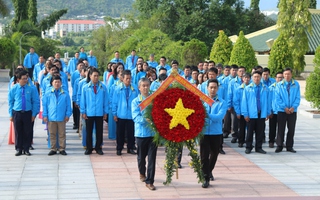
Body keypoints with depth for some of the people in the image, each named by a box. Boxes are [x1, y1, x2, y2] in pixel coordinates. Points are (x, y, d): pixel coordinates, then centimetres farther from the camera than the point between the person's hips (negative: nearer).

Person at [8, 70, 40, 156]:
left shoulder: (32, 88, -4)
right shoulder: (14, 89, -2)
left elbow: (36, 102, 2)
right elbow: (10, 102, 6)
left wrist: (34, 114, -1)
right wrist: (11, 114, 3)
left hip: (28, 113, 0)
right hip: (17, 113, 0)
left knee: (28, 132, 4)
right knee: (18, 132, 6)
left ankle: (26, 149, 17)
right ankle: (18, 149, 18)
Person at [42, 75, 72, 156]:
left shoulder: (65, 95, 1)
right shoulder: (48, 95, 3)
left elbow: (68, 106, 5)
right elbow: (44, 105, 7)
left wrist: (67, 115, -1)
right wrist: (45, 115, 2)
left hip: (61, 118, -1)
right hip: (51, 118, 1)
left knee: (62, 134, 5)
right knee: (52, 134, 7)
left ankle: (62, 149, 13)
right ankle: (53, 149, 15)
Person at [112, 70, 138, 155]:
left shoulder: (134, 90, -3)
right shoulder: (118, 90, -3)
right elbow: (114, 102, 1)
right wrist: (114, 114, 0)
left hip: (131, 115, 0)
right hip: (120, 115, 0)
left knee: (131, 133, 7)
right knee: (120, 133, 9)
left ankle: (130, 148, 19)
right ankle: (119, 149, 18)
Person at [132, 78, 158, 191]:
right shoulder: (136, 102, -2)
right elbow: (135, 117, -13)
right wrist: (145, 119, -31)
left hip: (153, 132, 1)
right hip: (141, 133, 0)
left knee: (152, 157, -3)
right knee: (141, 156, 15)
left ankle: (149, 181, 4)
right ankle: (142, 173, 42)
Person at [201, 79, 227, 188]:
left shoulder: (222, 103, -2)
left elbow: (219, 116, -17)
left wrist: (207, 114, -30)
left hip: (216, 133, 1)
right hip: (204, 132, -1)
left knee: (214, 154, 18)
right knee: (204, 155, -6)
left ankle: (209, 171, 43)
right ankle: (206, 178, 2)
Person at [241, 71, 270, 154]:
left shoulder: (265, 88, 2)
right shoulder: (248, 88, -2)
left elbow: (268, 101, 5)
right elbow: (244, 101, -2)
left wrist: (268, 113, 2)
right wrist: (245, 114, -7)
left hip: (262, 114, 2)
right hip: (251, 114, -1)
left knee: (260, 132, 8)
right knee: (250, 131, 6)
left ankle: (258, 147, 17)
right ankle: (248, 147, 15)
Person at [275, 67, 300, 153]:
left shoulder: (296, 84, 1)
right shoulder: (279, 85, -1)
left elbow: (298, 98, -1)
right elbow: (277, 98, -4)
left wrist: (293, 107, -14)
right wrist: (285, 107, -12)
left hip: (292, 111, 1)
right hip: (282, 111, -1)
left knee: (291, 129, 6)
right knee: (281, 129, 3)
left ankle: (289, 146, 16)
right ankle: (279, 146, 10)